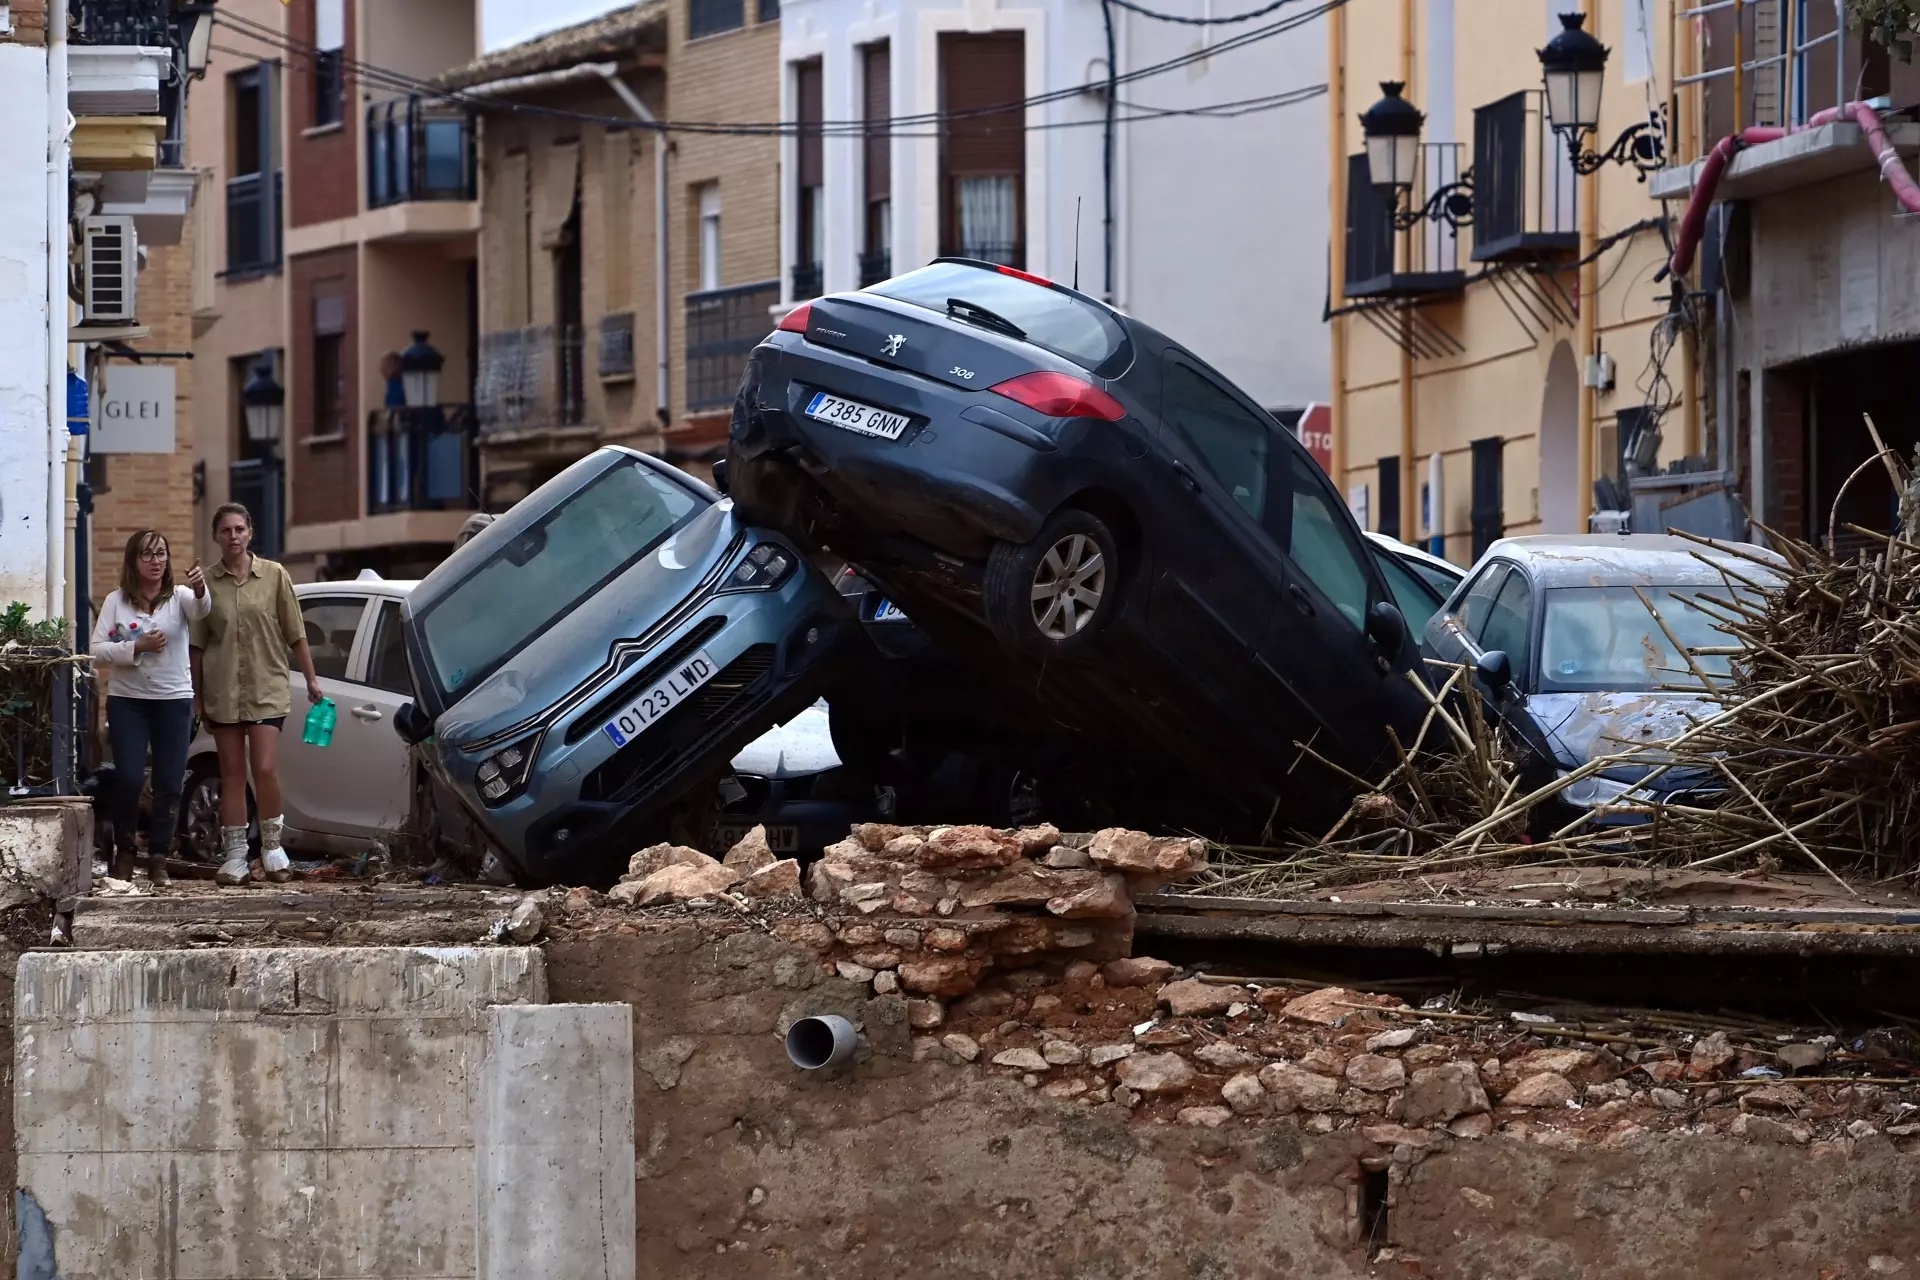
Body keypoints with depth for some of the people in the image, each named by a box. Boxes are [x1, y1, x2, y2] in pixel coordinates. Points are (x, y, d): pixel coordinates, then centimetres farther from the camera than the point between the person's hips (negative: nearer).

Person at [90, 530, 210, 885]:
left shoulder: (179, 597, 0)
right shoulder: (116, 601, 2)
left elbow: (201, 611, -24)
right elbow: (98, 649, -3)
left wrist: (200, 591, -46)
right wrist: (136, 648, -17)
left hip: (174, 700, 0)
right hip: (127, 700, 0)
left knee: (169, 784, -1)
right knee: (129, 778, -8)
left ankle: (158, 858, 9)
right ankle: (124, 852, 9)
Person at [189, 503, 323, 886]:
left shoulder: (274, 576, 2)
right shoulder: (207, 584, 3)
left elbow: (295, 634, 7)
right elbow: (197, 646, 7)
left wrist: (311, 679, 5)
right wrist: (198, 697, 6)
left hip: (266, 688, -1)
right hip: (222, 692, 1)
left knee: (265, 769, -11)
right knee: (232, 774, 4)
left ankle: (272, 845, 8)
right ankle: (234, 856, 8)